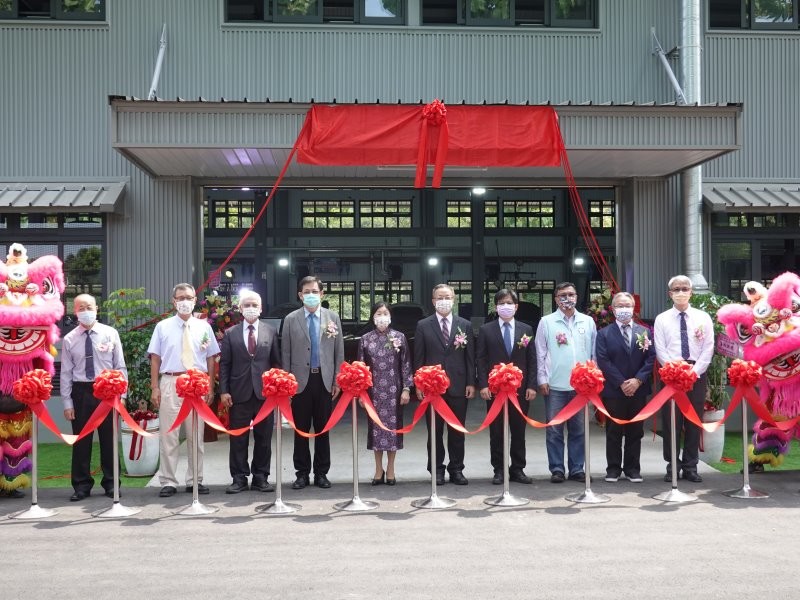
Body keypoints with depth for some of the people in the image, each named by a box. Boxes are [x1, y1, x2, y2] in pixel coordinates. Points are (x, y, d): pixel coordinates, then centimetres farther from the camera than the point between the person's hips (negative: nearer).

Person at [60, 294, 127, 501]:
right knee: (81, 440, 5)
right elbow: (66, 373, 3)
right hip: (81, 392, 0)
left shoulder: (110, 334, 1)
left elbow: (120, 366, 2)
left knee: (109, 439, 7)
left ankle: (110, 484, 18)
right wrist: (67, 402, -2)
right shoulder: (69, 339, 2)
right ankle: (82, 485, 16)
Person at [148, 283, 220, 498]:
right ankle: (168, 482, 8)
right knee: (169, 435, 0)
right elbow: (155, 358, 3)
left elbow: (210, 359, 8)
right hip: (170, 383, -1)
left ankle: (195, 480, 17)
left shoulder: (203, 327, 7)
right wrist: (154, 388, -3)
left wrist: (210, 387, 3)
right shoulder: (163, 327, 4)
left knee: (197, 435, 7)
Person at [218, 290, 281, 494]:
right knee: (238, 439, 4)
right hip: (239, 393, 0)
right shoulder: (230, 334, 6)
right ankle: (239, 478, 12)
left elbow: (277, 362, 7)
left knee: (263, 438, 6)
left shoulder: (271, 332, 7)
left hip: (264, 392, 1)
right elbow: (224, 364, 3)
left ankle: (260, 477, 15)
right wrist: (224, 391, -5)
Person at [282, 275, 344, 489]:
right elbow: (285, 353, 3)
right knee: (301, 429, 5)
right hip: (300, 380, -1)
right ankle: (302, 473, 14)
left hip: (324, 380, 1)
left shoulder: (332, 318, 5)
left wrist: (337, 380, 1)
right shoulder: (291, 319, 2)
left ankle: (321, 473, 16)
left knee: (323, 429, 7)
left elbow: (339, 351, 6)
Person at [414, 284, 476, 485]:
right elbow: (419, 358, 2)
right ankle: (437, 470, 15)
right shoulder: (423, 326, 3)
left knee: (457, 431, 6)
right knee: (435, 431, 5)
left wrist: (471, 383, 0)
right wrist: (418, 384, -3)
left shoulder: (465, 325, 7)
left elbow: (470, 357, 6)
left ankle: (456, 469, 16)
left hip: (458, 386, 1)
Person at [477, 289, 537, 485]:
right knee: (496, 431, 3)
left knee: (519, 431, 7)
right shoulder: (486, 330, 3)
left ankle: (517, 469, 16)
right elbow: (481, 359, 1)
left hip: (520, 389, 1)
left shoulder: (526, 330, 8)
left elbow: (532, 360, 6)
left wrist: (532, 386, -3)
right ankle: (499, 470, 12)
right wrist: (483, 385, -8)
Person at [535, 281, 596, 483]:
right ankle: (557, 469, 10)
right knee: (554, 430, 2)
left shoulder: (588, 322, 8)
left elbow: (594, 352, 10)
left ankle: (576, 469, 17)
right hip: (555, 385, -2)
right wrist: (542, 379, -4)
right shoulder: (546, 322, 1)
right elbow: (540, 353, 1)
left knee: (578, 429, 8)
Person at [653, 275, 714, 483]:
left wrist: (694, 372, -10)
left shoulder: (703, 318, 6)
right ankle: (673, 466, 11)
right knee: (671, 422, 1)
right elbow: (660, 351, -2)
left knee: (694, 422, 5)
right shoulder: (662, 319, 3)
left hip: (697, 374, 1)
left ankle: (690, 467, 14)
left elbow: (708, 349, 0)